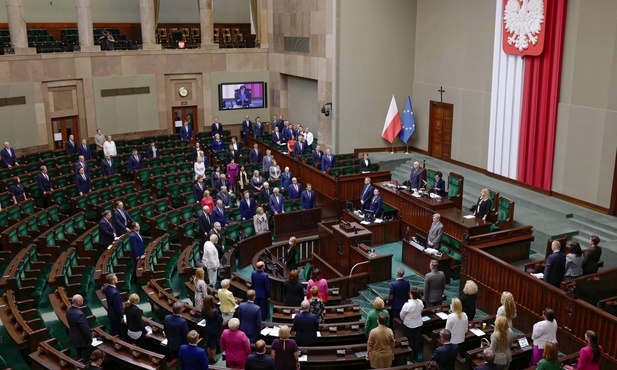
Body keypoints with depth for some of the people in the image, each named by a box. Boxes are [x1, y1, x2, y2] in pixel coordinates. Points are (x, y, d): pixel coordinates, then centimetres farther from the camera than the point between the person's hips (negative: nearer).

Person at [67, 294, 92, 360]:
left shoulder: (68, 309, -10)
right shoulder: (80, 314, -37)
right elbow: (85, 329, -27)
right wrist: (89, 340, -11)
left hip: (73, 337, 8)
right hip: (82, 340, -8)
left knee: (79, 356, 26)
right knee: (86, 358, 11)